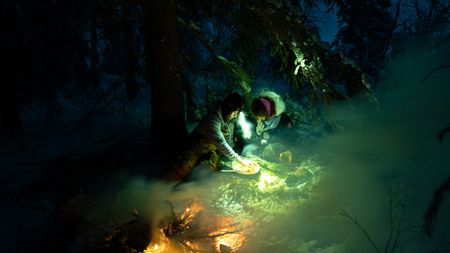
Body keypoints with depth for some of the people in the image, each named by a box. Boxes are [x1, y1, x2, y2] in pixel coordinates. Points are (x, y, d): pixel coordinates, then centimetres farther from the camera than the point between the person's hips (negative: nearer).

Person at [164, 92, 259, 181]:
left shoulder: (230, 122, -1)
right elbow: (221, 143, -36)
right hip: (196, 150, -8)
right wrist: (240, 160, -37)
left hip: (211, 154, 8)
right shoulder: (213, 118, -29)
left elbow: (229, 142, 6)